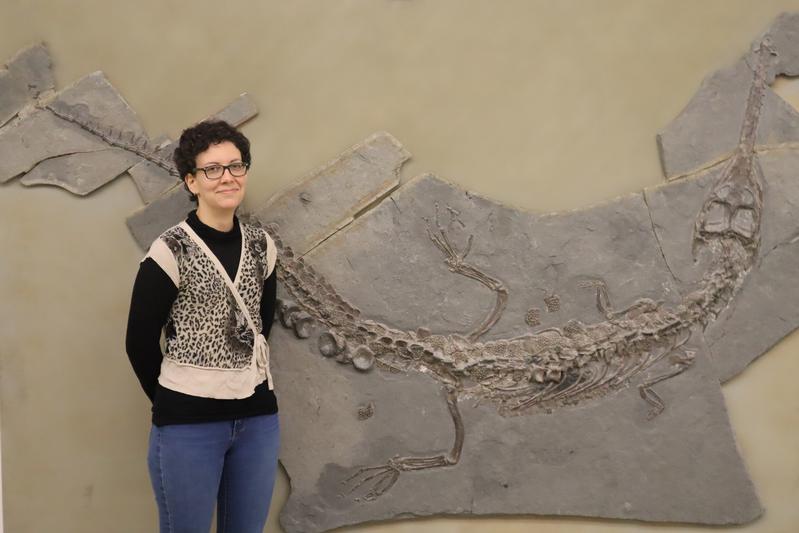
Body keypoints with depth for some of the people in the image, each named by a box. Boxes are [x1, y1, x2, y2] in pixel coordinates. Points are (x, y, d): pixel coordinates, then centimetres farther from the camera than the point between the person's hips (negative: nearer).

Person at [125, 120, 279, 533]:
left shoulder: (261, 246, 3)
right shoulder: (170, 251, -12)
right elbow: (139, 343, -6)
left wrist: (241, 378, 13)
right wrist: (172, 405, 5)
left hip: (257, 418, 5)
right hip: (188, 423, -5)